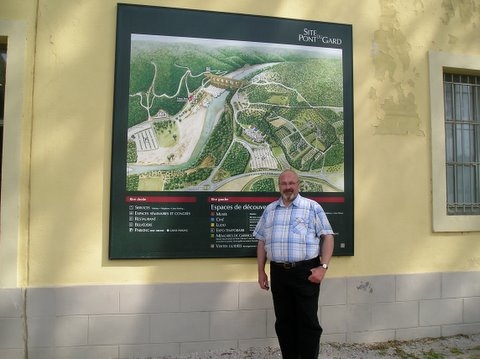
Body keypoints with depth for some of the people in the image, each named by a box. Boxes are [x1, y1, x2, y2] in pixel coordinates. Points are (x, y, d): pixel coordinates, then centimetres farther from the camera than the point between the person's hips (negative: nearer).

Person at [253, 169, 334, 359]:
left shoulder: (312, 207, 0)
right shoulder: (269, 210, 11)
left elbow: (328, 236, -3)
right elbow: (262, 241, 14)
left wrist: (323, 267, -12)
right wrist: (261, 271, 10)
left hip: (305, 271, -4)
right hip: (278, 272, 4)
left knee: (308, 322, 4)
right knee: (283, 321, 13)